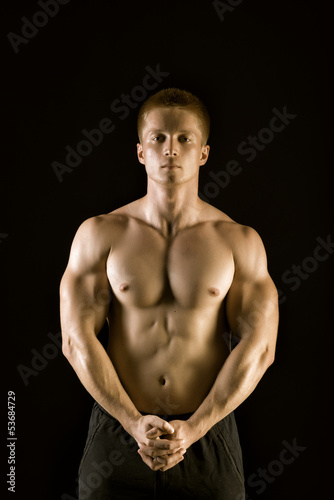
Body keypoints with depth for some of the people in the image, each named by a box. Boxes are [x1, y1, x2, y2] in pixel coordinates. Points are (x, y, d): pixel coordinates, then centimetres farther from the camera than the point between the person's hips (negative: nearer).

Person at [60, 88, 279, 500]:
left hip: (208, 432, 0)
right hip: (119, 429, 0)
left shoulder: (240, 241, -2)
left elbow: (259, 346, -5)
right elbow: (77, 340, -6)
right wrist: (134, 423, -13)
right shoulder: (99, 234, -2)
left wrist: (192, 428, -12)